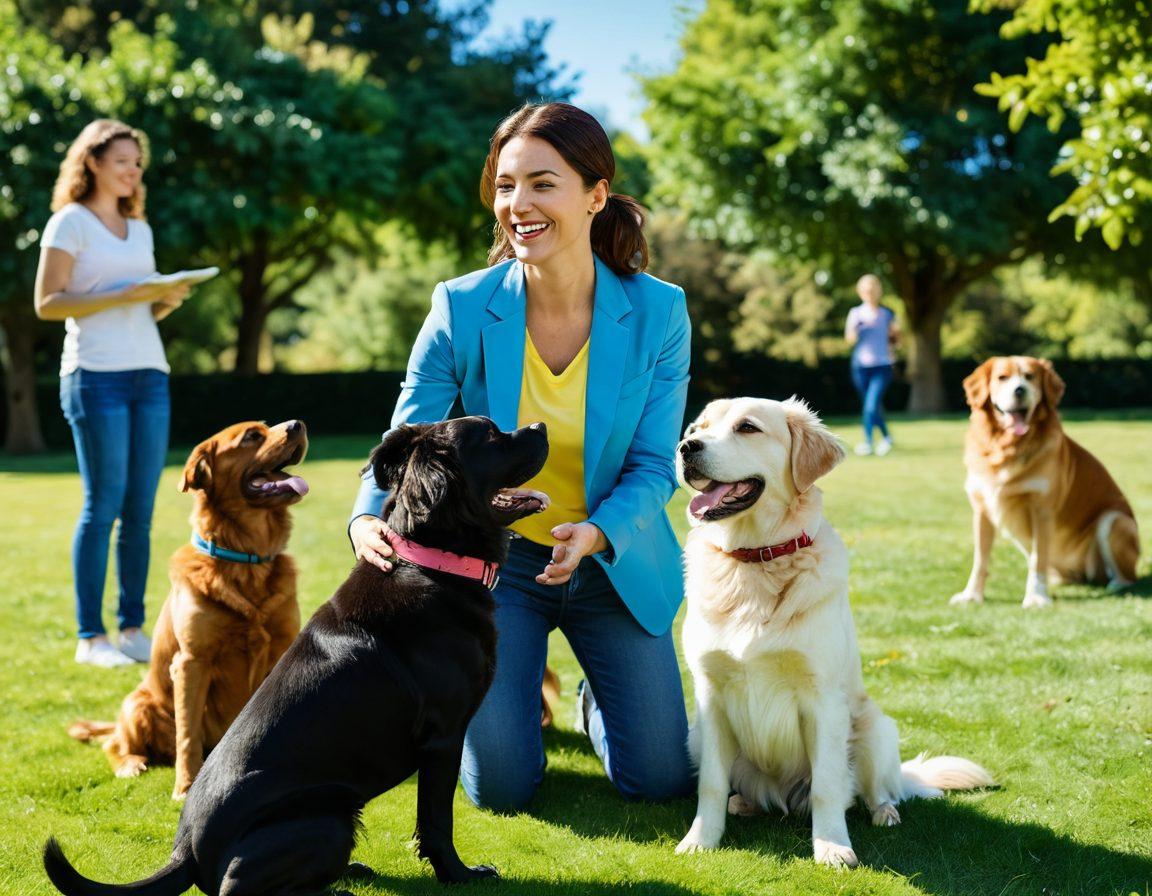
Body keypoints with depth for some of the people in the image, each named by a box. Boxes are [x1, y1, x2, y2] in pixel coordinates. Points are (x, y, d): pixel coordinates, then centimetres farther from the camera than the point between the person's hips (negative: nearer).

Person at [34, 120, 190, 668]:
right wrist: (120, 297, -15)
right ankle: (90, 638, -2)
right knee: (104, 504, -7)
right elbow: (47, 303, -7)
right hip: (96, 375, -6)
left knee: (140, 507, 4)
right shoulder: (69, 222, 0)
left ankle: (132, 628, 10)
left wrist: (169, 300, 2)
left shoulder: (139, 228, 20)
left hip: (150, 373, 6)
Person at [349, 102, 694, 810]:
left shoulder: (658, 313, -13)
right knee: (500, 787, -7)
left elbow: (653, 468, -11)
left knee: (658, 779, -1)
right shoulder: (463, 308, -14)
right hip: (495, 562, -1)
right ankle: (507, 698, 30)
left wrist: (595, 533, -32)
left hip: (615, 563, 1)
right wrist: (368, 519, -35)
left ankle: (597, 702, 35)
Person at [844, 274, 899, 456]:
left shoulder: (887, 314, 5)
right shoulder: (856, 313, 5)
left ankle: (868, 442, -11)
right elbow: (850, 340, -1)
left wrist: (894, 335, -5)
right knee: (871, 406, 11)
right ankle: (886, 436, 30)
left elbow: (895, 339, 16)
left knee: (871, 405, -17)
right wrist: (855, 328, -19)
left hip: (882, 366, -2)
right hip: (861, 366, 2)